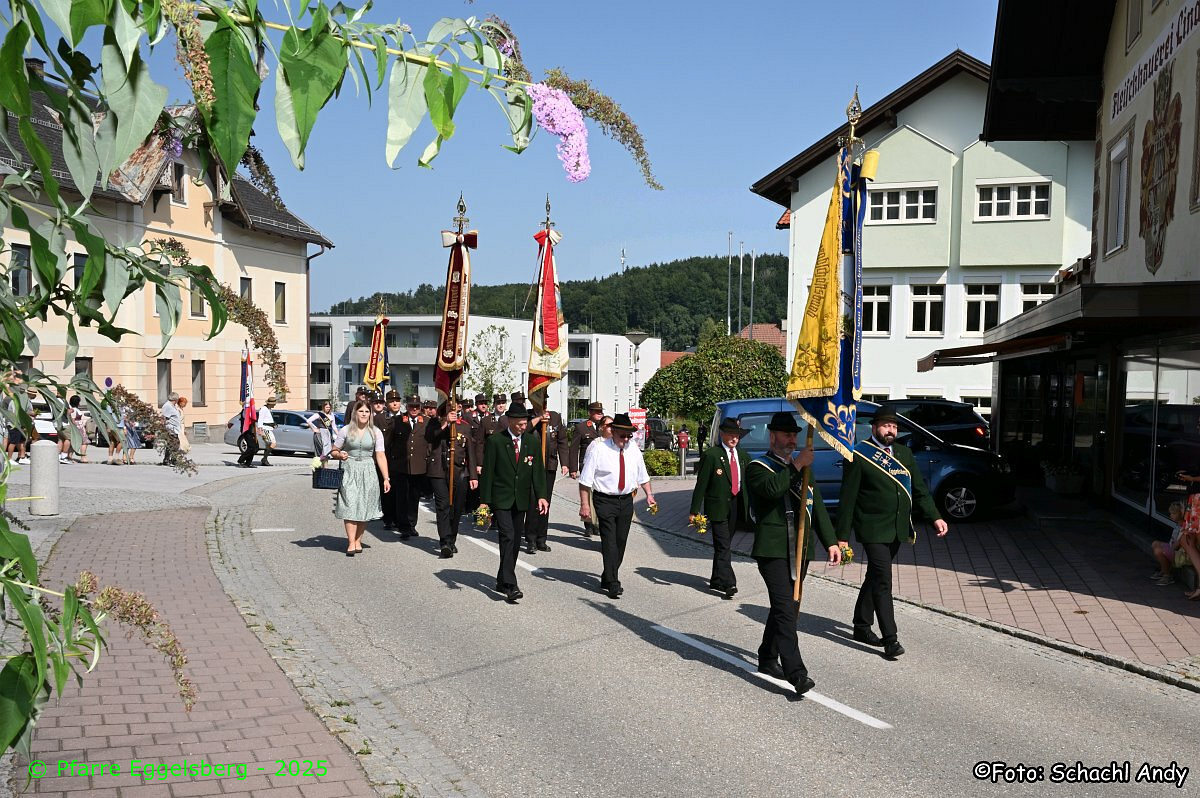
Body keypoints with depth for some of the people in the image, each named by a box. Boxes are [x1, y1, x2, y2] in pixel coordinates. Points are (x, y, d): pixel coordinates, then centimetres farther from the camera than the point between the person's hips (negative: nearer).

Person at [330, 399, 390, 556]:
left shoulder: (375, 432, 3)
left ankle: (358, 540, 15)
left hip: (367, 472, 1)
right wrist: (340, 455, -14)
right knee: (350, 506, -9)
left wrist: (386, 478, -7)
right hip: (349, 471, -1)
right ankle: (351, 543, -9)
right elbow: (334, 452, 10)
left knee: (364, 507, 4)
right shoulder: (346, 430, 2)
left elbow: (380, 456, -1)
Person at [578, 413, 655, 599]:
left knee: (621, 541, 9)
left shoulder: (634, 451, 6)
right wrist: (585, 504, -13)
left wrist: (649, 495, 8)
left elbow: (642, 476, 18)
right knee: (610, 541, -11)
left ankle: (607, 578, 24)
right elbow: (585, 480, -9)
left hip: (626, 500, 5)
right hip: (605, 500, -5)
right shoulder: (598, 450, -9)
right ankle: (613, 584, -9)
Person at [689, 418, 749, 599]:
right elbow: (701, 485, -8)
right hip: (718, 507, -5)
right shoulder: (711, 455, -8)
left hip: (736, 507, 6)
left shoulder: (743, 455, 10)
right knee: (723, 546, -8)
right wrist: (694, 511, -11)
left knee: (724, 545, 14)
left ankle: (717, 581, 25)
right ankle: (728, 584, -9)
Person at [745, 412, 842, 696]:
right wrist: (796, 466, -20)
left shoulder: (803, 468, 20)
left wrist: (831, 541, 12)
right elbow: (772, 488, -24)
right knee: (785, 608, -14)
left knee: (788, 607, 12)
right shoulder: (758, 468, -1)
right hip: (773, 550, -7)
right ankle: (796, 672, -18)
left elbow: (817, 506, 19)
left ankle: (768, 659, 27)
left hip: (800, 550, 7)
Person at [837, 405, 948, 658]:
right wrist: (843, 537, -10)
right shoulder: (859, 456, -8)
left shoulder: (904, 454, 12)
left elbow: (919, 489, 13)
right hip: (873, 530, -6)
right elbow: (847, 499, -8)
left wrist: (934, 517, -2)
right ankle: (890, 639, -6)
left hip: (897, 530, 7)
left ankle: (862, 626, 29)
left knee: (875, 577, 17)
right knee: (883, 581, -10)